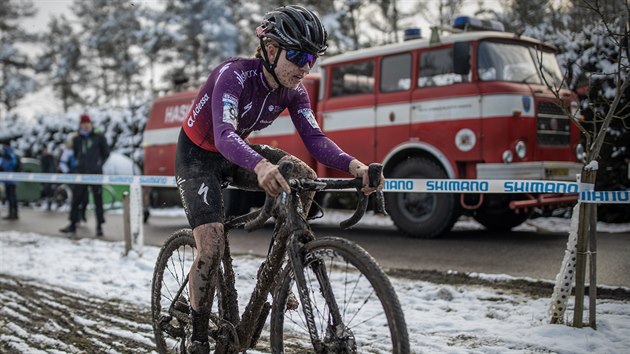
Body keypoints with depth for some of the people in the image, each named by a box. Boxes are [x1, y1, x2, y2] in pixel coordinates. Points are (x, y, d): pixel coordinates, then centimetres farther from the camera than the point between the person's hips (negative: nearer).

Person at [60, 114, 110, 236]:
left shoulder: (99, 137, 1)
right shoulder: (77, 140, 9)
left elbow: (106, 152, 9)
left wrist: (98, 163, 7)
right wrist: (80, 163, 10)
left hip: (96, 173, -3)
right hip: (81, 173, 3)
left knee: (98, 200, -1)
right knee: (76, 199, 5)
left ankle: (99, 226, 6)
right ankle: (73, 224, 15)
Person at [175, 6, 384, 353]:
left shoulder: (293, 89, -13)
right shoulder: (234, 74, -31)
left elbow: (314, 138, -20)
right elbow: (224, 134, -46)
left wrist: (354, 165, -40)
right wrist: (260, 166, -66)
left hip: (235, 154, 6)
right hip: (197, 156, -6)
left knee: (304, 177, -18)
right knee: (211, 247, -19)